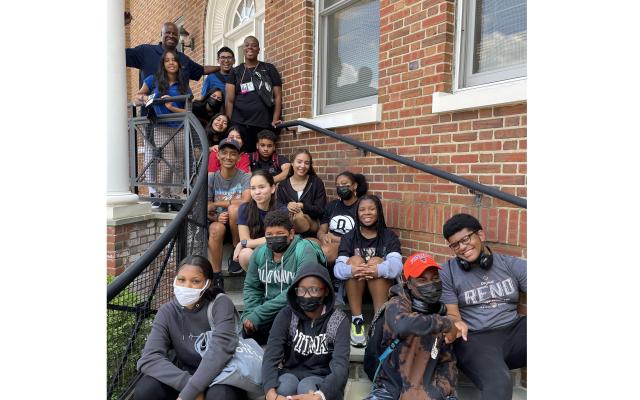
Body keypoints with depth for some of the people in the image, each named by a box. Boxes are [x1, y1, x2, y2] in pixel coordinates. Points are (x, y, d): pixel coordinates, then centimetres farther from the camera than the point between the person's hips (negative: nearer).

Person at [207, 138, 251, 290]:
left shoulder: (245, 178, -5)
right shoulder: (212, 178, 1)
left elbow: (246, 202, -22)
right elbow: (205, 210, 0)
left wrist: (216, 203, -15)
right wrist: (216, 217, -24)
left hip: (239, 223, -1)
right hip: (219, 221, 1)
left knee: (234, 209, -33)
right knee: (216, 229, -34)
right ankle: (216, 275, -19)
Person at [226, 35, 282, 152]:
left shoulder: (269, 69, 13)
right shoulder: (235, 72, 14)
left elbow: (277, 96, 7)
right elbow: (229, 100, 8)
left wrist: (275, 120, -5)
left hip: (265, 124, 0)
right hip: (240, 125, 0)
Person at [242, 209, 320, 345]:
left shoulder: (304, 251, -13)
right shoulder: (259, 253, 5)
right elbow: (251, 287, 13)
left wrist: (258, 314, -22)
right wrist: (250, 314, -8)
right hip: (268, 308, 5)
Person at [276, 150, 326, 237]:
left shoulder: (317, 182, 3)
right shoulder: (283, 185, 8)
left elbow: (320, 209, -4)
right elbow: (278, 208, 1)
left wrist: (301, 206, -21)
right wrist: (287, 206, -23)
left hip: (312, 225, -2)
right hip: (288, 225, 2)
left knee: (299, 217, -35)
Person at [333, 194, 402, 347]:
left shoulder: (389, 236, 0)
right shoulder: (348, 237, 3)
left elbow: (397, 265, -19)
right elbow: (337, 268, -12)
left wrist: (378, 269, -42)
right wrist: (351, 270, -37)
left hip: (383, 290, -1)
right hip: (353, 290, 1)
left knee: (376, 261, -26)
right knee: (355, 260, -24)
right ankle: (357, 320, -22)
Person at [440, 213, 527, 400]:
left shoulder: (512, 265, 9)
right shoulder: (447, 273, 3)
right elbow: (451, 314, 1)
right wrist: (455, 325, -24)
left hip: (513, 333, 4)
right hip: (474, 339, -3)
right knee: (498, 383, -34)